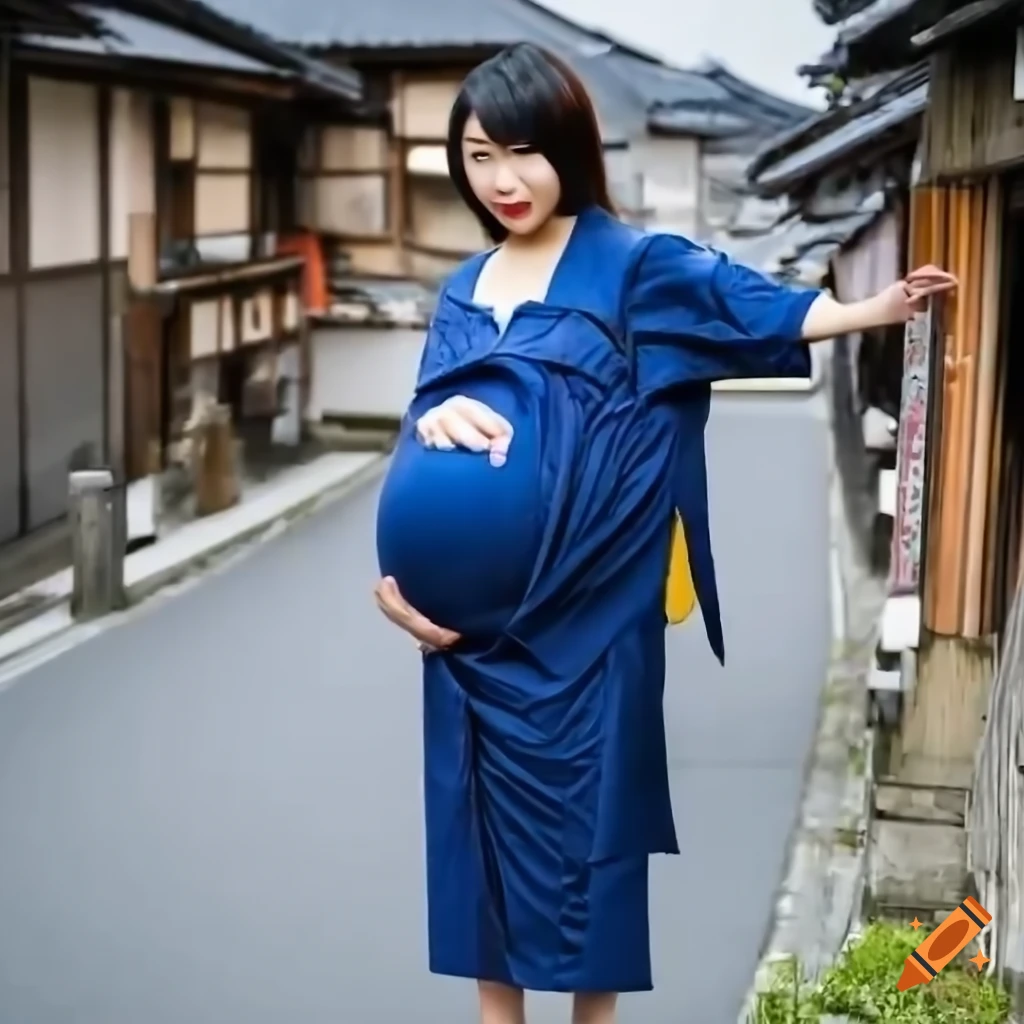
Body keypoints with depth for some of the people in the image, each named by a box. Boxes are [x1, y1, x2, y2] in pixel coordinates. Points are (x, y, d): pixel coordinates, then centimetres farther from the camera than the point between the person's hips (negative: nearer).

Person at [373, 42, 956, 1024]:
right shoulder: (463, 290, 12)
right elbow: (417, 449, 9)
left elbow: (749, 301, -15)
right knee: (480, 822, 10)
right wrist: (395, 568, -8)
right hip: (471, 620, 5)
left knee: (584, 823, 4)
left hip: (584, 623, -4)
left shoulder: (635, 267, -2)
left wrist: (877, 308, -30)